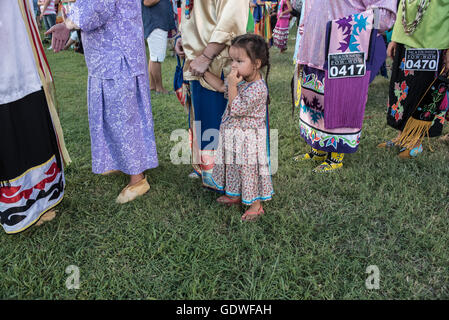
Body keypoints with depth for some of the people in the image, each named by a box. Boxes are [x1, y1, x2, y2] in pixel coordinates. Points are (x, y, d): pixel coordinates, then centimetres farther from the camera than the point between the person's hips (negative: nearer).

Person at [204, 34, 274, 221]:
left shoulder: (257, 88, -25)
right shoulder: (241, 80, 2)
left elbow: (237, 109, -28)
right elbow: (221, 87, 17)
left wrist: (232, 86, -25)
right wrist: (203, 72, 15)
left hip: (248, 138, -9)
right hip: (233, 136, 9)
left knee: (249, 169, 3)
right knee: (232, 165, 22)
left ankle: (256, 205, 20)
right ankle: (235, 195, 42)